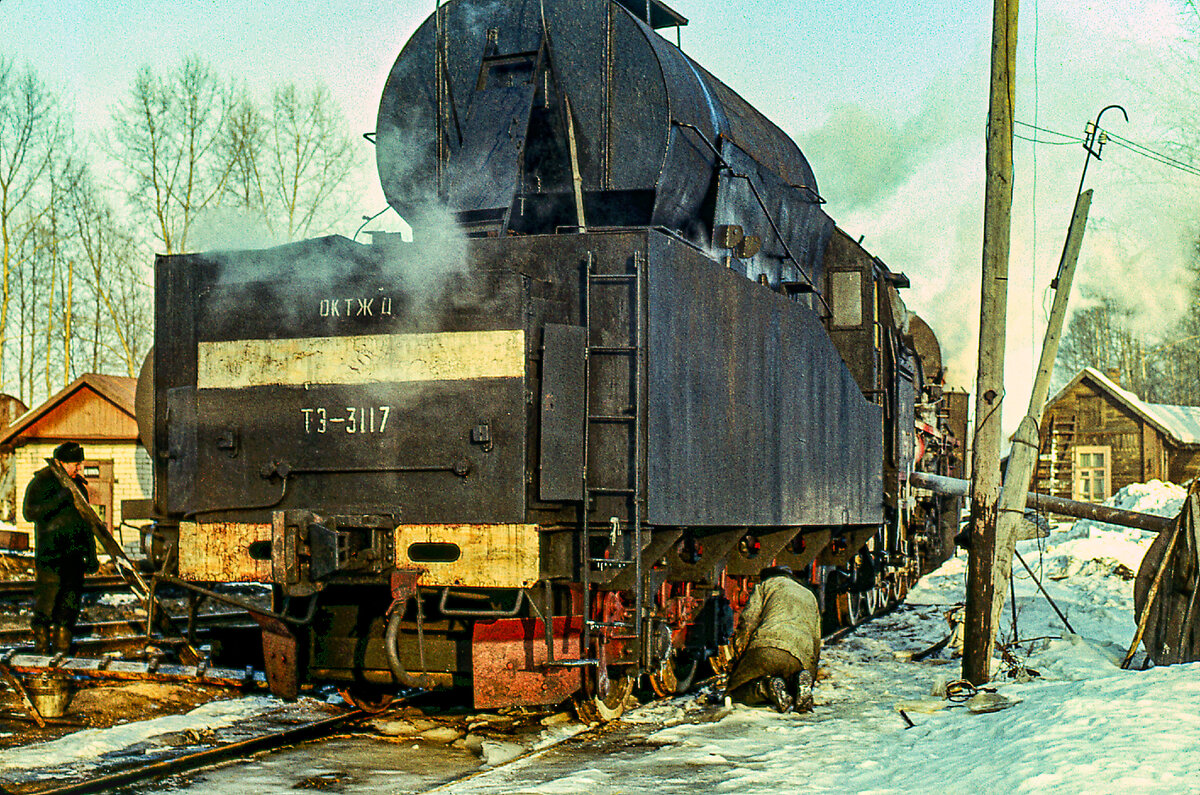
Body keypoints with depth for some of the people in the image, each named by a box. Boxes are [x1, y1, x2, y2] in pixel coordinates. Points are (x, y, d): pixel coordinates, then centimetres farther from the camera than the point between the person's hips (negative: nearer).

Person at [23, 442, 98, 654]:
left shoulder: (79, 484, 15)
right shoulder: (41, 482, -4)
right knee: (48, 589, -9)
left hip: (75, 554, 6)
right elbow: (30, 513, -17)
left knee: (71, 597, 5)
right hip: (50, 552, -6)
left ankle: (62, 645, 12)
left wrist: (91, 555, 20)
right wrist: (58, 499, -26)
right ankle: (41, 638, 3)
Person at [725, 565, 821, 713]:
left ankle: (766, 685, -18)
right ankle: (801, 682, -9)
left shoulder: (767, 584, 24)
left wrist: (739, 652, 10)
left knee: (737, 692, 14)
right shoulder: (811, 597, 37)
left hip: (766, 647, -3)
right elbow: (816, 640, 35)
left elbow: (748, 619, 7)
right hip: (801, 656, 3)